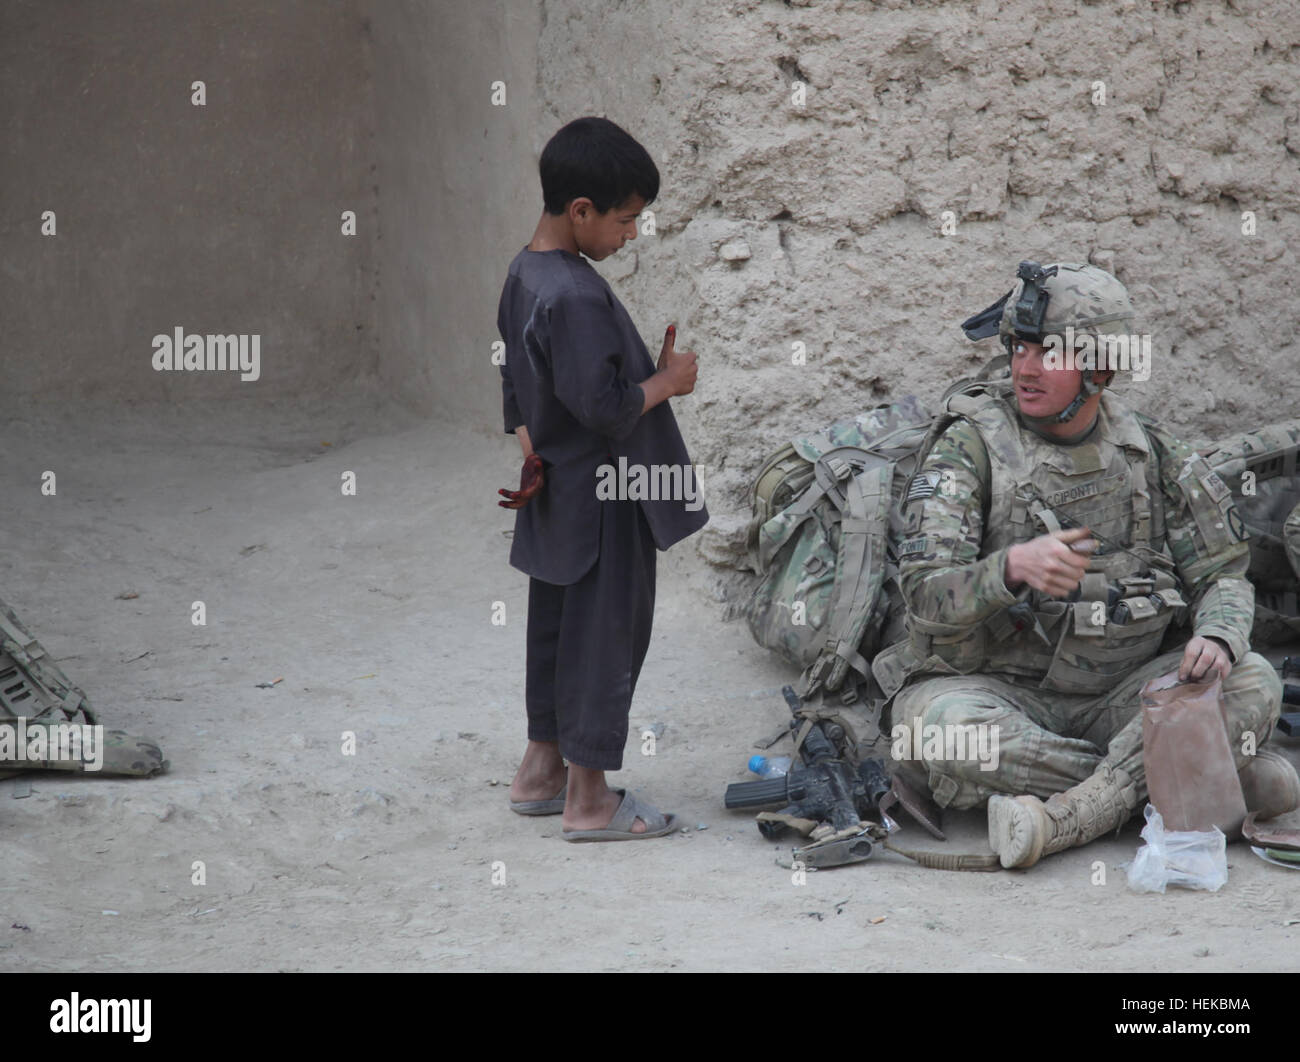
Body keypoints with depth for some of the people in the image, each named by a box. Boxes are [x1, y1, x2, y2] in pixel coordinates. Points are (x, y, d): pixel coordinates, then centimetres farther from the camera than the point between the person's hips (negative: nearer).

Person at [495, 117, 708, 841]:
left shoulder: (524, 273, 5)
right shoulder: (577, 298, -26)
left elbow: (517, 384, 14)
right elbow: (605, 407, -26)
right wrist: (667, 379, -12)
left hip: (558, 497, 10)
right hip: (603, 501, -10)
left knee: (556, 627, 19)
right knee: (604, 637, 0)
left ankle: (542, 769, 31)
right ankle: (590, 801, 9)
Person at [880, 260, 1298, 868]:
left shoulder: (1149, 454, 5)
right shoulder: (972, 447, -8)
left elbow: (1221, 574, 9)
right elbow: (927, 599, -18)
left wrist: (1216, 637, -16)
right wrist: (1013, 566, -40)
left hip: (1115, 698, 3)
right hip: (1000, 696, -3)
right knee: (940, 723, -37)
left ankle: (1066, 818, -35)